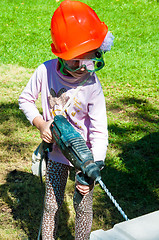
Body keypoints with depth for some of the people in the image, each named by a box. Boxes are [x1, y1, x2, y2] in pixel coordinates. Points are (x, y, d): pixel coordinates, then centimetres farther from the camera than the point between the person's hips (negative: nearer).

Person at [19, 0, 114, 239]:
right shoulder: (45, 71, -18)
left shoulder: (93, 87, -25)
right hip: (56, 150, 2)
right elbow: (25, 100, 0)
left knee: (83, 204, 6)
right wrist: (41, 124, -16)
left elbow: (99, 133, -22)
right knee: (52, 203, 12)